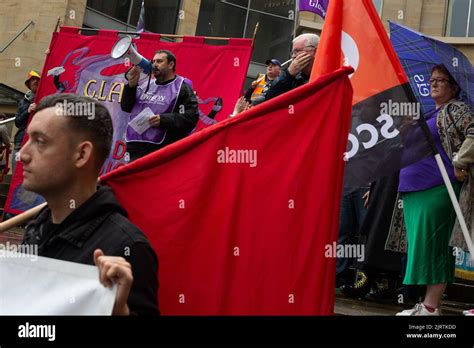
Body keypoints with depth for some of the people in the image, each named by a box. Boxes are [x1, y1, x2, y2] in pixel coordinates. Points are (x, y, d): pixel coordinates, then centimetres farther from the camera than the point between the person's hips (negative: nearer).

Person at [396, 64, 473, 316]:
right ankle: (426, 305, 12)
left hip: (436, 189, -9)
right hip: (413, 190, 9)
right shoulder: (427, 114, 23)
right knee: (419, 245, 7)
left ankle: (430, 307, -8)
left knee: (430, 245, -10)